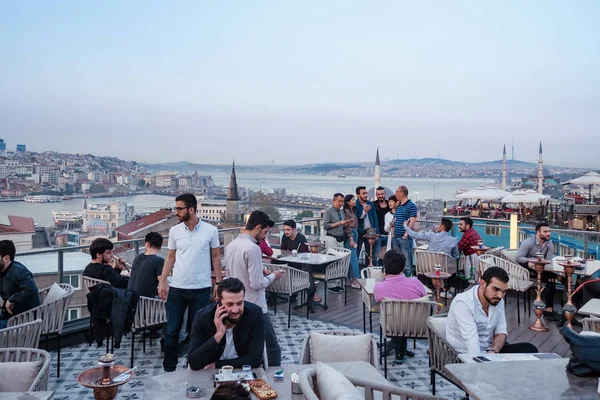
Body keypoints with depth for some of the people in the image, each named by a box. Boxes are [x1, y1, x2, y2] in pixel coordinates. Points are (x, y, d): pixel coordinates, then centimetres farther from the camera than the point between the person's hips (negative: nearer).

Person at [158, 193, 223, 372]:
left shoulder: (210, 230, -6)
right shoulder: (174, 231, 0)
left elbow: (216, 257, 2)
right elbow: (170, 258, 7)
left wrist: (218, 282, -2)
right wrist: (162, 281, -2)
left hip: (201, 289, -2)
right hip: (176, 288, 2)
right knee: (172, 330, 8)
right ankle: (169, 368, 23)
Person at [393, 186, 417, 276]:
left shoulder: (411, 206, -6)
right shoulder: (398, 206, 17)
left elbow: (412, 221, -13)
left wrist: (406, 234, -18)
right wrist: (392, 224, 6)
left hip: (405, 238, -8)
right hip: (396, 237, 8)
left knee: (407, 261, -4)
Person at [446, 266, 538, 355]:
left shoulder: (498, 300, -1)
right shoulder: (462, 303, -24)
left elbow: (501, 331, 4)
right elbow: (472, 341, -31)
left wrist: (493, 351, -16)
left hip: (489, 351, 8)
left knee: (530, 349, -9)